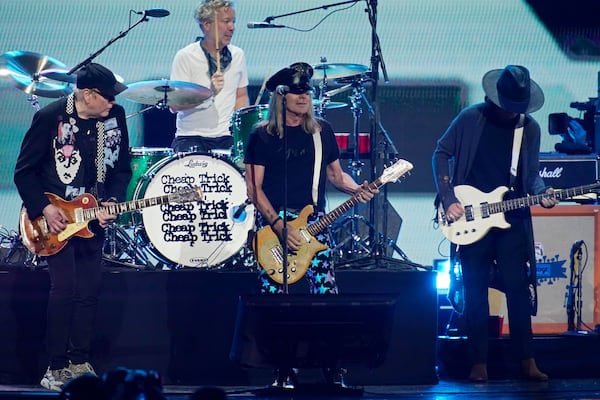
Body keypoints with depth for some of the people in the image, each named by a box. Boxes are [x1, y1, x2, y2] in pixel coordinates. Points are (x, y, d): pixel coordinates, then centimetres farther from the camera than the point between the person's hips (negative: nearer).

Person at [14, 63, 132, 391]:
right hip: (55, 217, -5)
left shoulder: (115, 117, -1)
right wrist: (44, 208, -17)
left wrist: (112, 201, -6)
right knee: (64, 288, -13)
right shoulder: (50, 117, -15)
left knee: (89, 290, 4)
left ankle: (80, 364, 14)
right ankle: (56, 369, -6)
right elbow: (24, 171, -9)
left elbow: (122, 167, 9)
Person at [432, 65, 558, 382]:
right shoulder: (471, 119, -4)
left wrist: (542, 193, -8)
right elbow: (442, 153, 1)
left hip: (511, 218, 2)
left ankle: (526, 360, 3)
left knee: (518, 288, -3)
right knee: (475, 291, 1)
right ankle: (479, 363, 6)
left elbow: (530, 174, 13)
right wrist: (448, 199, -8)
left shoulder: (530, 128, 5)